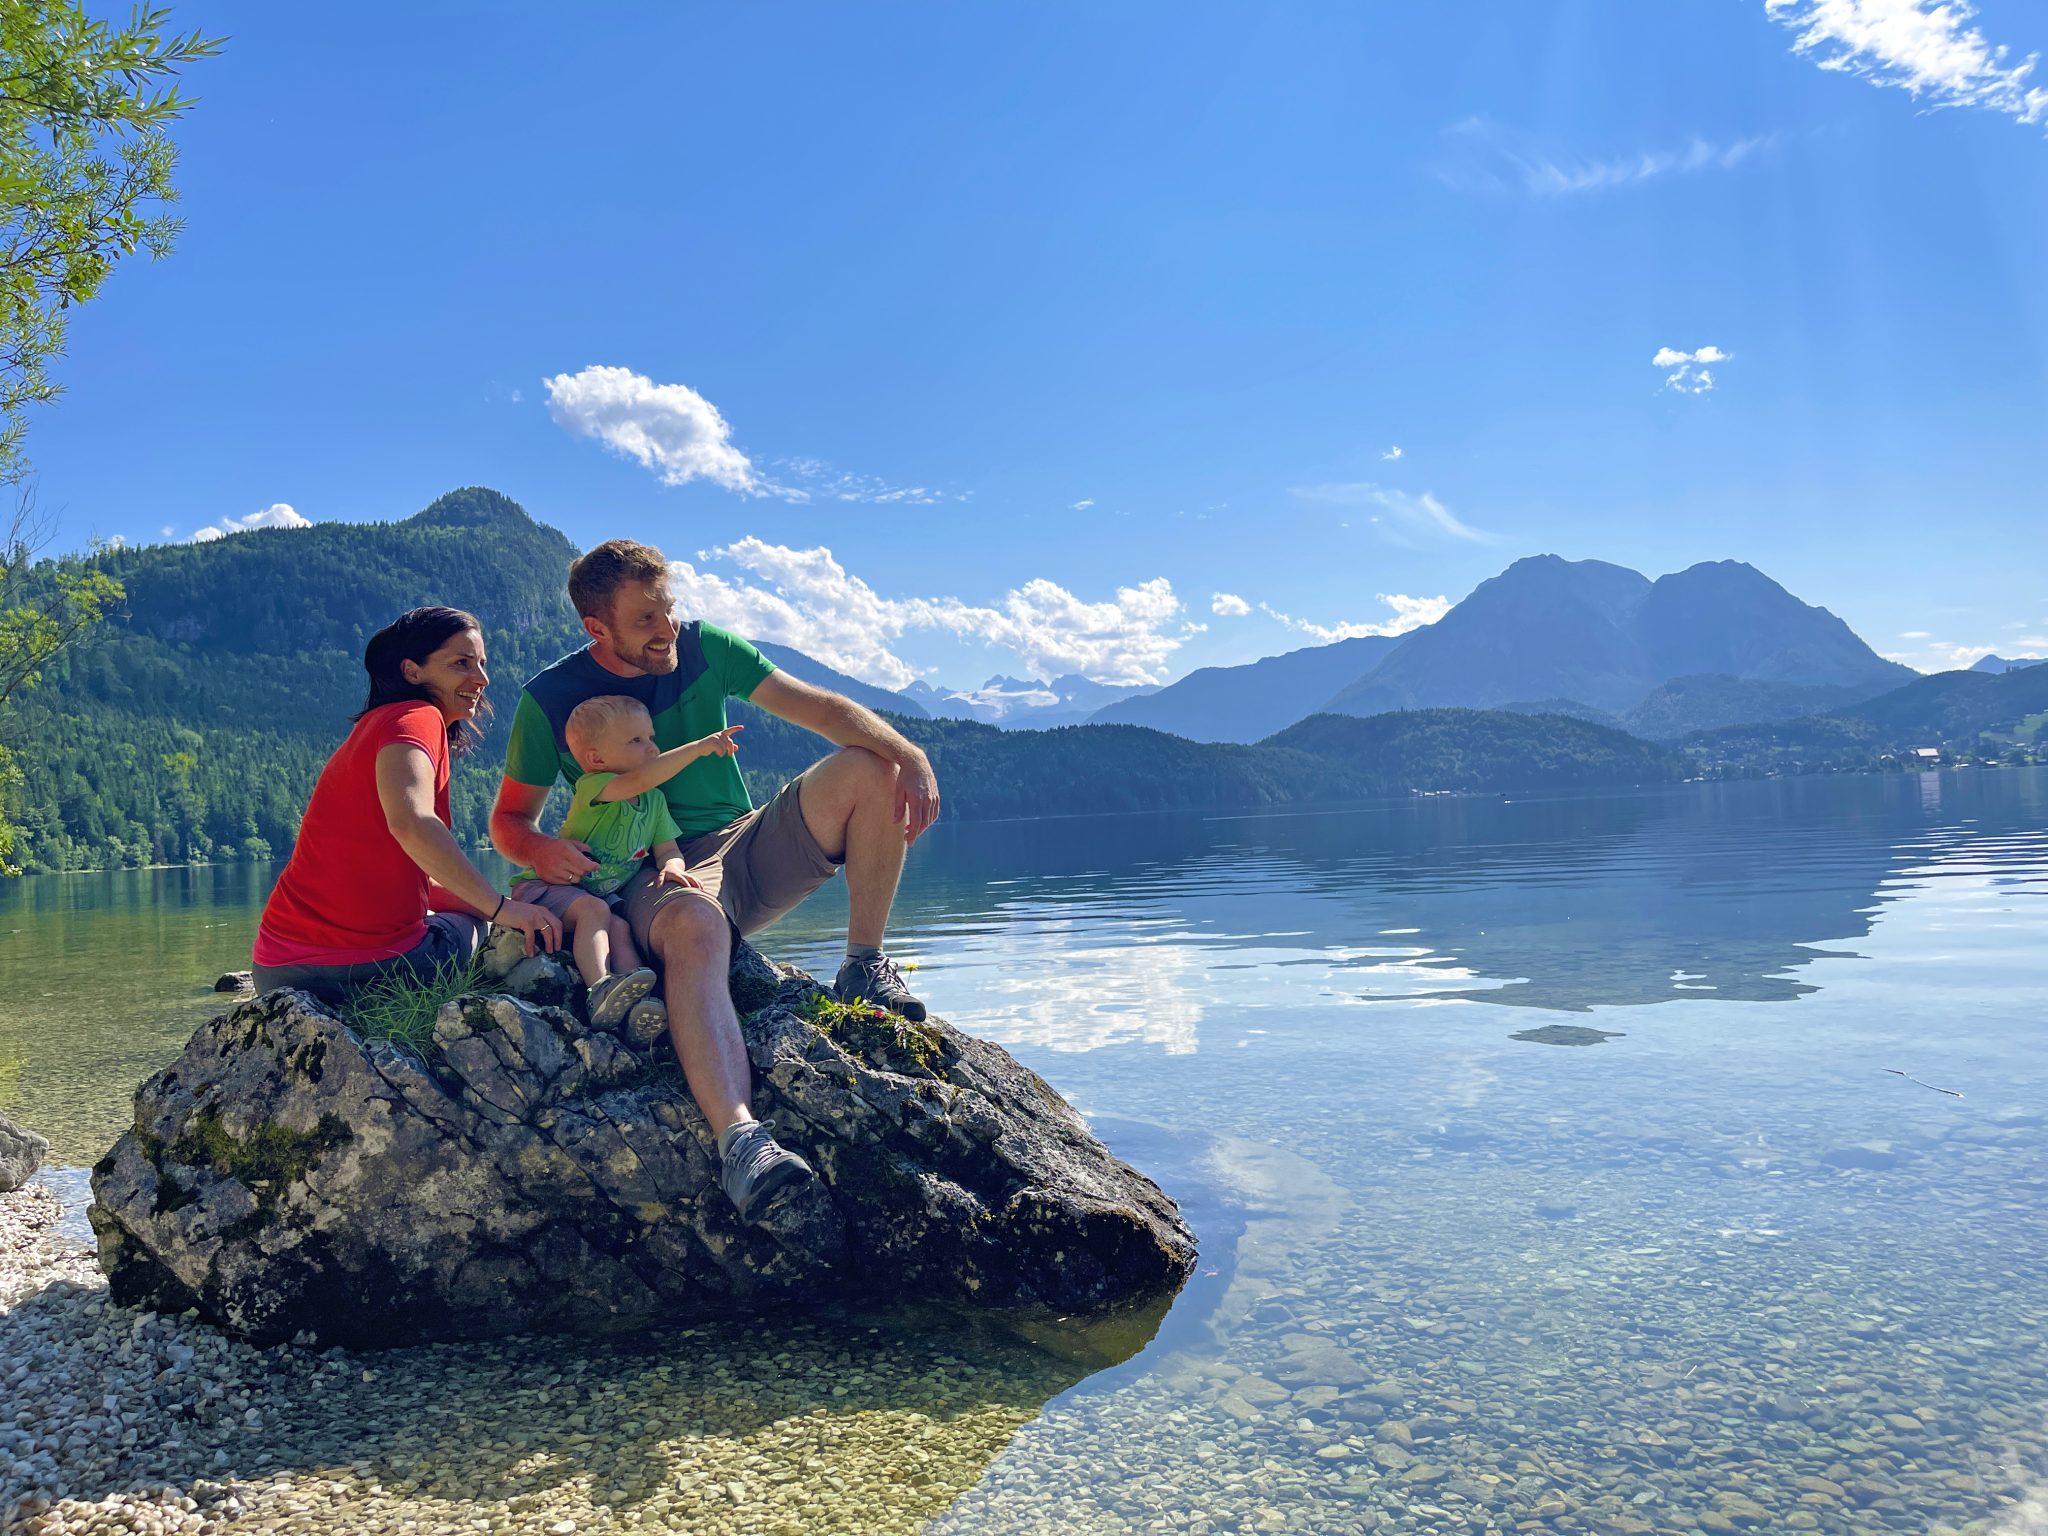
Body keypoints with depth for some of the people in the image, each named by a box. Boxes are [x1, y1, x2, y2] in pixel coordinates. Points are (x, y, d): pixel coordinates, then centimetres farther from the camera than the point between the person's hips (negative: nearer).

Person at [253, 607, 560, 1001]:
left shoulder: (374, 726, 21)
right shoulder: (415, 718, -7)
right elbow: (411, 823, -28)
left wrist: (500, 906, 10)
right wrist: (500, 907, -21)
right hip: (371, 965, -8)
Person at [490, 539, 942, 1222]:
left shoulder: (704, 648, 1)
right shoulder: (551, 699, -5)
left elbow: (821, 709, -4)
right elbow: (509, 817, 4)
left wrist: (909, 755, -22)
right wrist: (542, 850, -22)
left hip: (746, 847, 4)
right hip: (654, 875, -4)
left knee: (868, 769, -18)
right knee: (695, 925, -42)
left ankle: (864, 966, -10)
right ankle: (738, 1138, -57)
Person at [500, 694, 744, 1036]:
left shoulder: (655, 801, 4)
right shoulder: (592, 786, -21)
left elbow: (668, 849, 4)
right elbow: (641, 779, -39)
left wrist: (672, 867, -23)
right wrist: (698, 747, -42)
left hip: (601, 896, 5)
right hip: (544, 888, -5)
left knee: (620, 928, -23)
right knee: (593, 909, -33)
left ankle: (637, 1007, -41)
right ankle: (602, 989, -45)